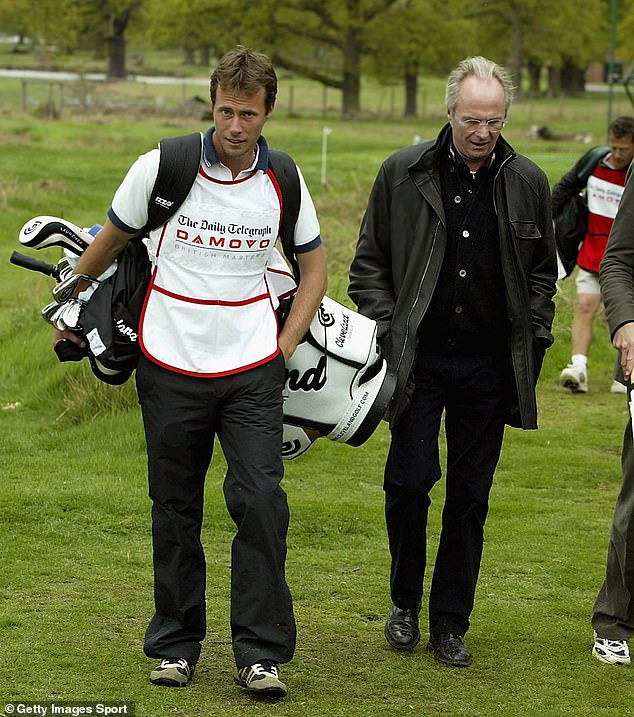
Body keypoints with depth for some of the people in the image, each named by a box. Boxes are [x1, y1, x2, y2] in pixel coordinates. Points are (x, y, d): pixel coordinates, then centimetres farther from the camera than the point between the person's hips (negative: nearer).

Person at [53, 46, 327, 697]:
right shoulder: (162, 167, -6)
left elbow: (313, 264, 15)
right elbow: (109, 243, 10)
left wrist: (285, 347, 6)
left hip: (252, 372, 1)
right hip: (171, 367, 0)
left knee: (260, 500, -11)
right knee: (175, 510, 6)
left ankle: (261, 654, -5)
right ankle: (176, 645, 20)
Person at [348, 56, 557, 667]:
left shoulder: (528, 183, 4)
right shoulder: (404, 174, -1)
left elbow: (541, 273, 15)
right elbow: (369, 263, 6)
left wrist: (533, 340, 6)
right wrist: (387, 331, -4)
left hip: (490, 364, 1)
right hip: (420, 358, -1)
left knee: (470, 496, 6)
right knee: (408, 482, -4)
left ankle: (450, 622, 16)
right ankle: (404, 604, 18)